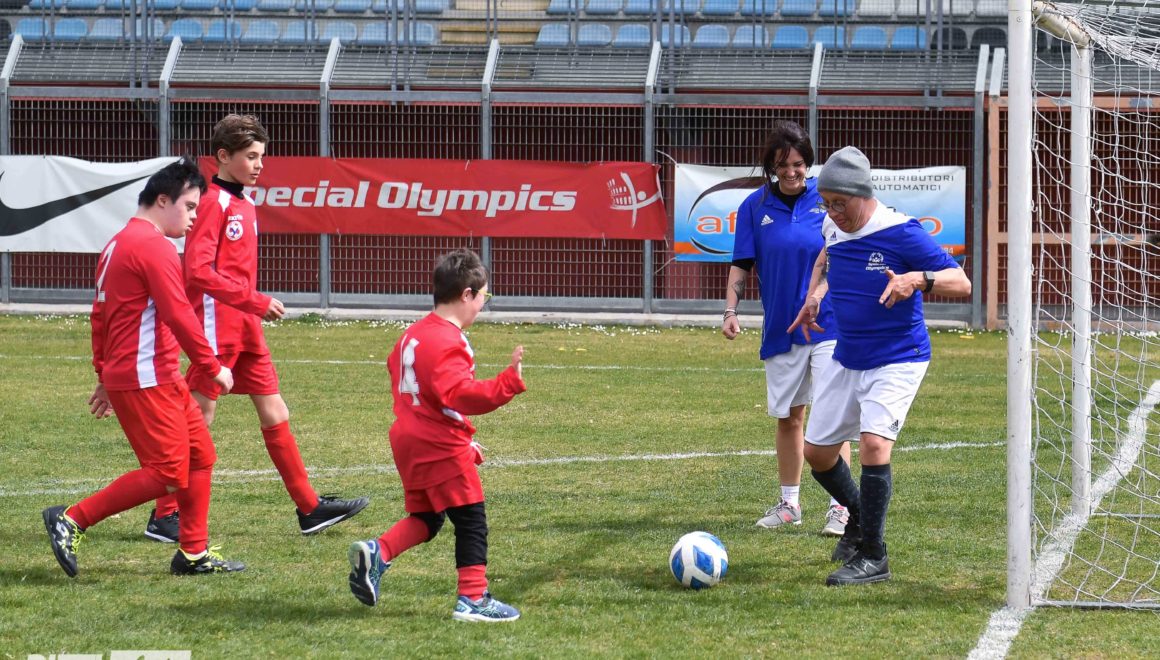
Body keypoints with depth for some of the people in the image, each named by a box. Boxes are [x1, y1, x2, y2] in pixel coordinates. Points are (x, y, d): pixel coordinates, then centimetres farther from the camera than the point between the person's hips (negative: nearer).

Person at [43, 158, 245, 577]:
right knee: (168, 473, -10)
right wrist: (213, 367, -11)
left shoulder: (119, 244, 18)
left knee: (200, 455, 12)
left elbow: (100, 316, 22)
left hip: (161, 378, 10)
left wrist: (105, 376, 24)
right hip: (146, 380, -10)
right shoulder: (155, 247, -14)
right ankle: (72, 520, -9)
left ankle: (193, 553, 15)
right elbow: (178, 315, -19)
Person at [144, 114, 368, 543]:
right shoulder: (214, 203, -13)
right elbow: (198, 271, -21)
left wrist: (257, 306, 11)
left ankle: (309, 508, 13)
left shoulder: (244, 205, 15)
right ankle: (164, 517, 3)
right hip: (217, 327, -9)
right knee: (199, 420, -4)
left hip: (246, 330, 9)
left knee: (275, 413, 9)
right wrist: (255, 301, -20)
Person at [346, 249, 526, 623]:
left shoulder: (414, 334, 13)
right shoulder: (447, 343, -19)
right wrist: (509, 383, -36)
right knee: (471, 520, -1)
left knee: (425, 518, 19)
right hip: (442, 447, -9)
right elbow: (459, 394, -30)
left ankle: (377, 553, -2)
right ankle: (473, 598, -1)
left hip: (410, 442, 9)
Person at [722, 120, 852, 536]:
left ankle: (840, 507, -7)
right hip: (780, 328, 3)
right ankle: (789, 504, 24)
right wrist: (730, 311, -9)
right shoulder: (755, 206, 2)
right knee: (788, 418, 11)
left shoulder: (828, 200, -3)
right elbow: (741, 266, 3)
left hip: (829, 325, -3)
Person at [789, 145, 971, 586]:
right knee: (817, 451, 11)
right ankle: (858, 518, 39)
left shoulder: (900, 233, -20)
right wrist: (813, 295, 14)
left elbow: (961, 284, -22)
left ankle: (873, 558, -17)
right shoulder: (833, 228, 0)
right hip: (847, 361, 7)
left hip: (897, 362, -7)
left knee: (874, 442, -25)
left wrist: (918, 279, -40)